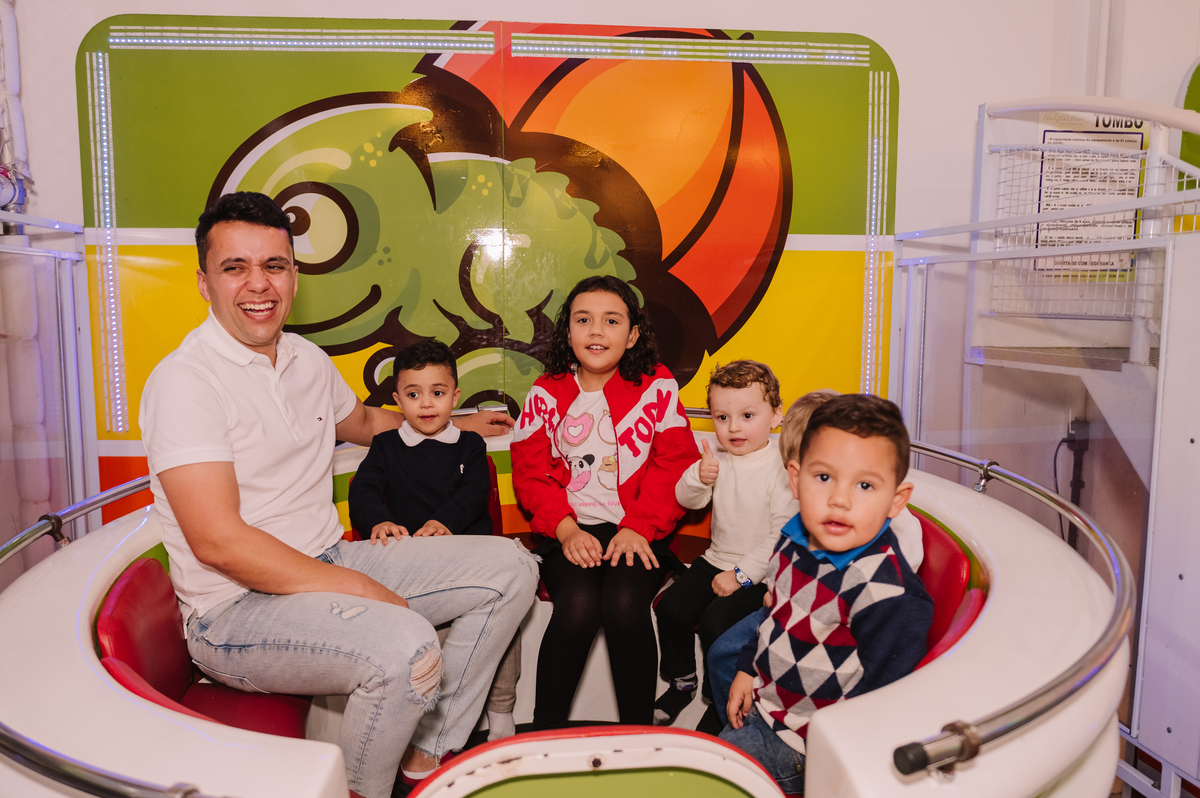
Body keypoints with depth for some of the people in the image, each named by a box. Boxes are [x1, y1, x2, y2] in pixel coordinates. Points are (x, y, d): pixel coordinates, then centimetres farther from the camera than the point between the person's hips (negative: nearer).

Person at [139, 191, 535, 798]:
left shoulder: (308, 360, 9)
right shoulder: (185, 379, -15)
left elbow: (361, 422, 32)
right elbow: (217, 540, -22)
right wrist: (357, 589, -21)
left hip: (331, 561, 8)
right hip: (238, 606, -8)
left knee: (510, 569, 2)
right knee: (407, 649, -35)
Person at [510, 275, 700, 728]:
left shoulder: (658, 388, 4)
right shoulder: (546, 394, 7)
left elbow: (674, 466, 0)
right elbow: (531, 473, 5)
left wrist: (637, 527, -13)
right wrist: (566, 529, -11)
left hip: (637, 531, -1)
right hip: (570, 530, 1)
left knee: (625, 603, -27)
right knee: (578, 605, -25)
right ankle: (544, 735, -7)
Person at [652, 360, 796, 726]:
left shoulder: (781, 468, -17)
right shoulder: (718, 460, 2)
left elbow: (783, 537, -19)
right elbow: (686, 500, 2)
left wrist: (742, 575, -19)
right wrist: (698, 477, -20)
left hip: (761, 573, -6)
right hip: (716, 560, 6)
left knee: (716, 620, -22)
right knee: (671, 608, -7)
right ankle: (681, 682, 17)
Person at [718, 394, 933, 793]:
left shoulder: (888, 593, -30)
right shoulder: (796, 539, -6)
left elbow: (878, 700, -23)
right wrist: (748, 669, 15)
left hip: (798, 742, -7)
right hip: (763, 697, 7)